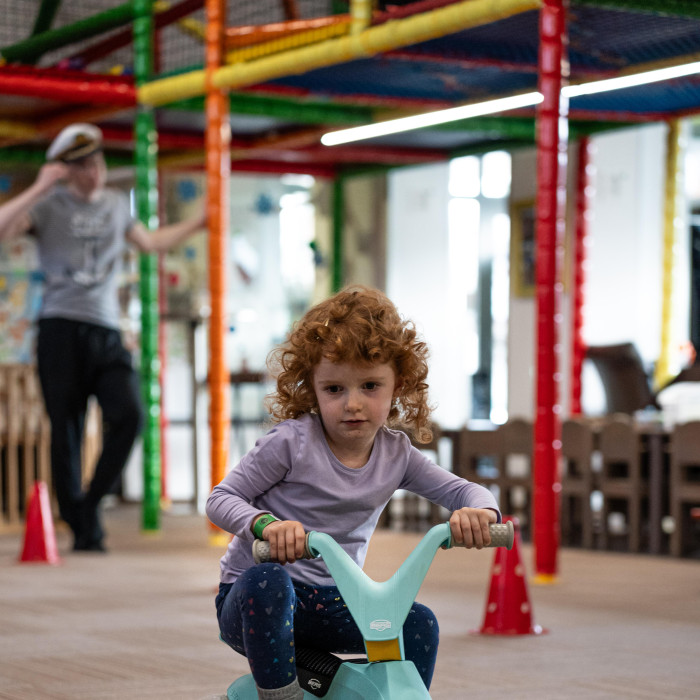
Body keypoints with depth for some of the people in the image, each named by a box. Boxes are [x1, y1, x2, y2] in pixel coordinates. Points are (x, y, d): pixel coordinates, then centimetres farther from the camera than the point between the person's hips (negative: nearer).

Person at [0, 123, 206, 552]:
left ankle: (90, 505, 2)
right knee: (67, 433, -2)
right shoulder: (51, 206, 2)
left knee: (130, 416, -15)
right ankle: (83, 530, 8)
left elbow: (150, 243, 33)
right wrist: (39, 188, -19)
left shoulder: (117, 204, 18)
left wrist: (201, 222, 31)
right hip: (62, 329, -4)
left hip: (107, 331, 4)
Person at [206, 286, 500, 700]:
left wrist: (478, 510, -25)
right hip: (253, 602, -4)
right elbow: (221, 498, -12)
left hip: (331, 606, 4)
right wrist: (266, 523, -34)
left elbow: (463, 490, 1)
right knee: (267, 580, -38)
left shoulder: (396, 453, 1)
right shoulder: (293, 441, -13)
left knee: (419, 623, -17)